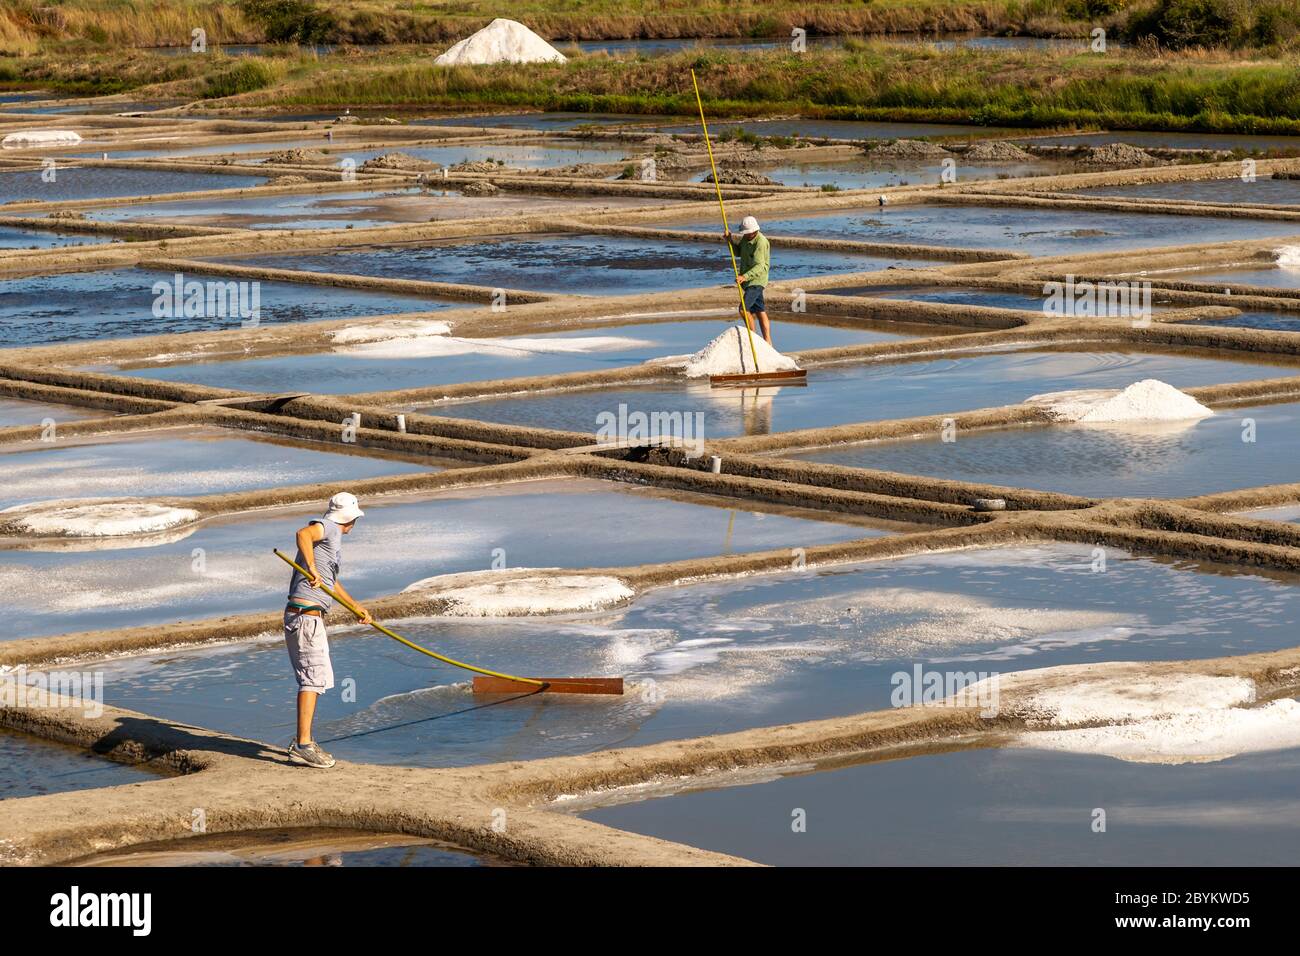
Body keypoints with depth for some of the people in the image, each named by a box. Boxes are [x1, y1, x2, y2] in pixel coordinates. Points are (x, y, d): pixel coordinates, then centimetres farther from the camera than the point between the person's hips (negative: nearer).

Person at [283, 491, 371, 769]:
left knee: (317, 678, 17)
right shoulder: (328, 528, -5)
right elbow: (303, 533, -29)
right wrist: (312, 568, -36)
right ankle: (303, 745, -21)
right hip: (306, 614, -10)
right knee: (313, 677, -15)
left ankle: (301, 741, 23)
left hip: (308, 617, 10)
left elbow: (331, 582, 37)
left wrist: (357, 607, 46)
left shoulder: (332, 536, 24)